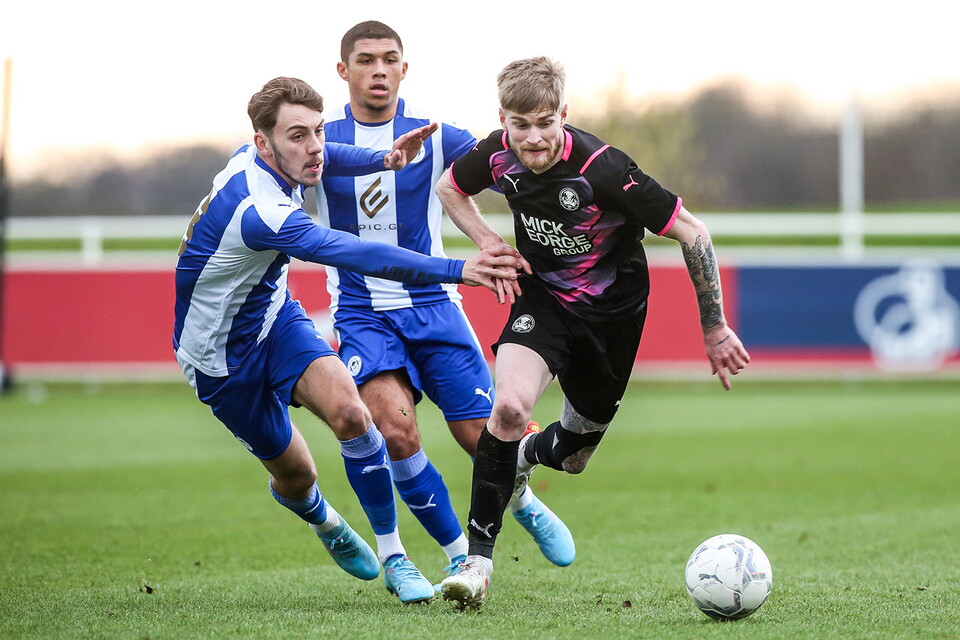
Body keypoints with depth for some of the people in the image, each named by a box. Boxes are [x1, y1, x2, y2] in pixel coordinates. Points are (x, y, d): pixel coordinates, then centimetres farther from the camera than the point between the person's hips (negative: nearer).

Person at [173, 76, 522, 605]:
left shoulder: (255, 158, -10)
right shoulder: (259, 210, -37)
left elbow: (321, 157, 16)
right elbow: (360, 256, -46)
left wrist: (382, 158, -3)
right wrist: (459, 270, -51)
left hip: (275, 318, 7)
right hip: (222, 355, -7)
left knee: (349, 412, -19)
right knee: (295, 474, 5)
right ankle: (325, 523, 42)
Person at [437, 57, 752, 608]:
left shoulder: (601, 168, -30)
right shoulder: (499, 155, -15)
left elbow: (692, 232, -22)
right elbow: (450, 188, 10)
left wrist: (715, 328, -17)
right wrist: (489, 242, -8)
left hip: (612, 309, -2)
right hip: (543, 299, 2)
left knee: (579, 439, 12)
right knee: (509, 406, -25)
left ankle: (530, 453, 52)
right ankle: (478, 559, -16)